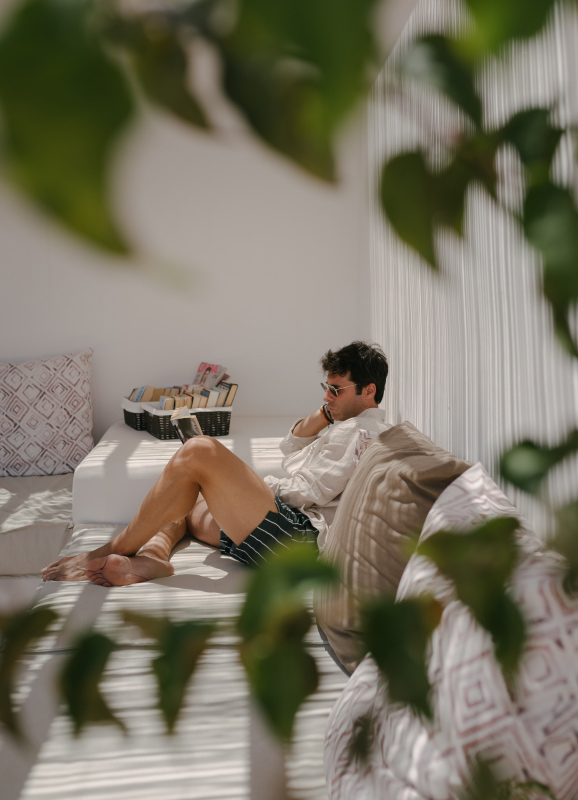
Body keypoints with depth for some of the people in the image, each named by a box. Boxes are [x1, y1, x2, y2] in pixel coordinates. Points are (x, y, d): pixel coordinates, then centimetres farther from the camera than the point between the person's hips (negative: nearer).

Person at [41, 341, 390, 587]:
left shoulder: (359, 430, -5)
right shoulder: (349, 425, 28)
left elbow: (310, 492, -13)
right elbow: (291, 449, 31)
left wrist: (266, 486, 5)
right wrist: (326, 412, 18)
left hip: (296, 538, -12)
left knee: (200, 451, -22)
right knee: (179, 501, 19)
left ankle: (108, 553, -15)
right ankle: (150, 557, -18)